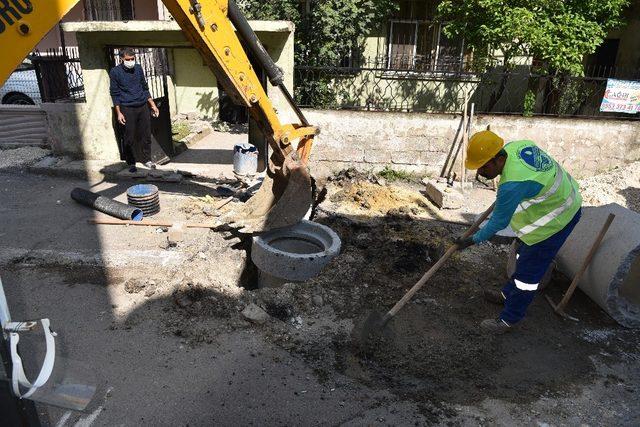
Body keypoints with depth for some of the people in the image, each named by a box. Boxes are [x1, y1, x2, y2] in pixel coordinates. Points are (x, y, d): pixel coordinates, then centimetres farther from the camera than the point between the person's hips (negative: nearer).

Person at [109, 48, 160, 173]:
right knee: (130, 138, 0)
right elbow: (115, 94, -2)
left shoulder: (138, 68, 8)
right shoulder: (115, 72, -4)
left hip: (143, 106, 4)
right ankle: (131, 163, 11)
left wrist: (153, 105, 15)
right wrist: (119, 113, -8)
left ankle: (146, 159, 20)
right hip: (128, 109, -4)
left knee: (146, 134, 6)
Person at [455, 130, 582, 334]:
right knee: (524, 256, 24)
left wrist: (472, 240, -12)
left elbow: (499, 222, -25)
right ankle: (508, 294, 43)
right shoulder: (515, 146, -11)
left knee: (529, 271, 1)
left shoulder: (512, 185, -37)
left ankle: (509, 319, 15)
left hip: (554, 221, -10)